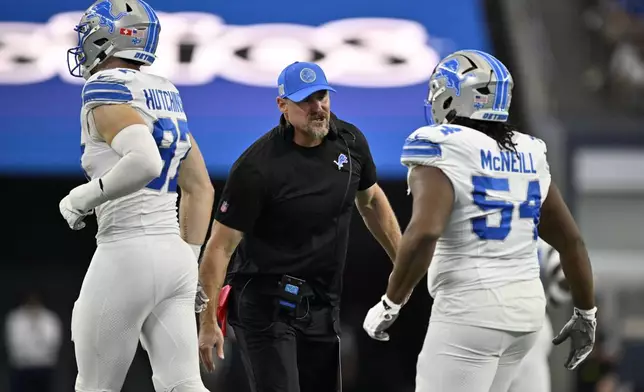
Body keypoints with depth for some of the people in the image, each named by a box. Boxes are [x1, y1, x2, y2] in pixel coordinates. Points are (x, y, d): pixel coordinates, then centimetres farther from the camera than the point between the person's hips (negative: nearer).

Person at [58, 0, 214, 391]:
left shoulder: (107, 89, -10)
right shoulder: (166, 95, 16)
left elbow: (145, 162, -27)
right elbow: (201, 189, 21)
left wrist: (85, 198, -14)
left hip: (128, 255, -8)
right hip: (174, 256, 8)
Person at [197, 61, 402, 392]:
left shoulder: (350, 141, 1)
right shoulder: (257, 168, -20)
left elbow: (370, 201, 20)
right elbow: (221, 246, -16)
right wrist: (208, 321, -17)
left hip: (323, 303, 7)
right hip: (266, 303, -7)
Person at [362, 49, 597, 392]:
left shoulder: (444, 154, -10)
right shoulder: (529, 156, 11)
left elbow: (424, 233, -26)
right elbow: (571, 240, 15)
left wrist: (390, 304, -16)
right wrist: (585, 313, 25)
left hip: (470, 310, -8)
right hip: (526, 304, 8)